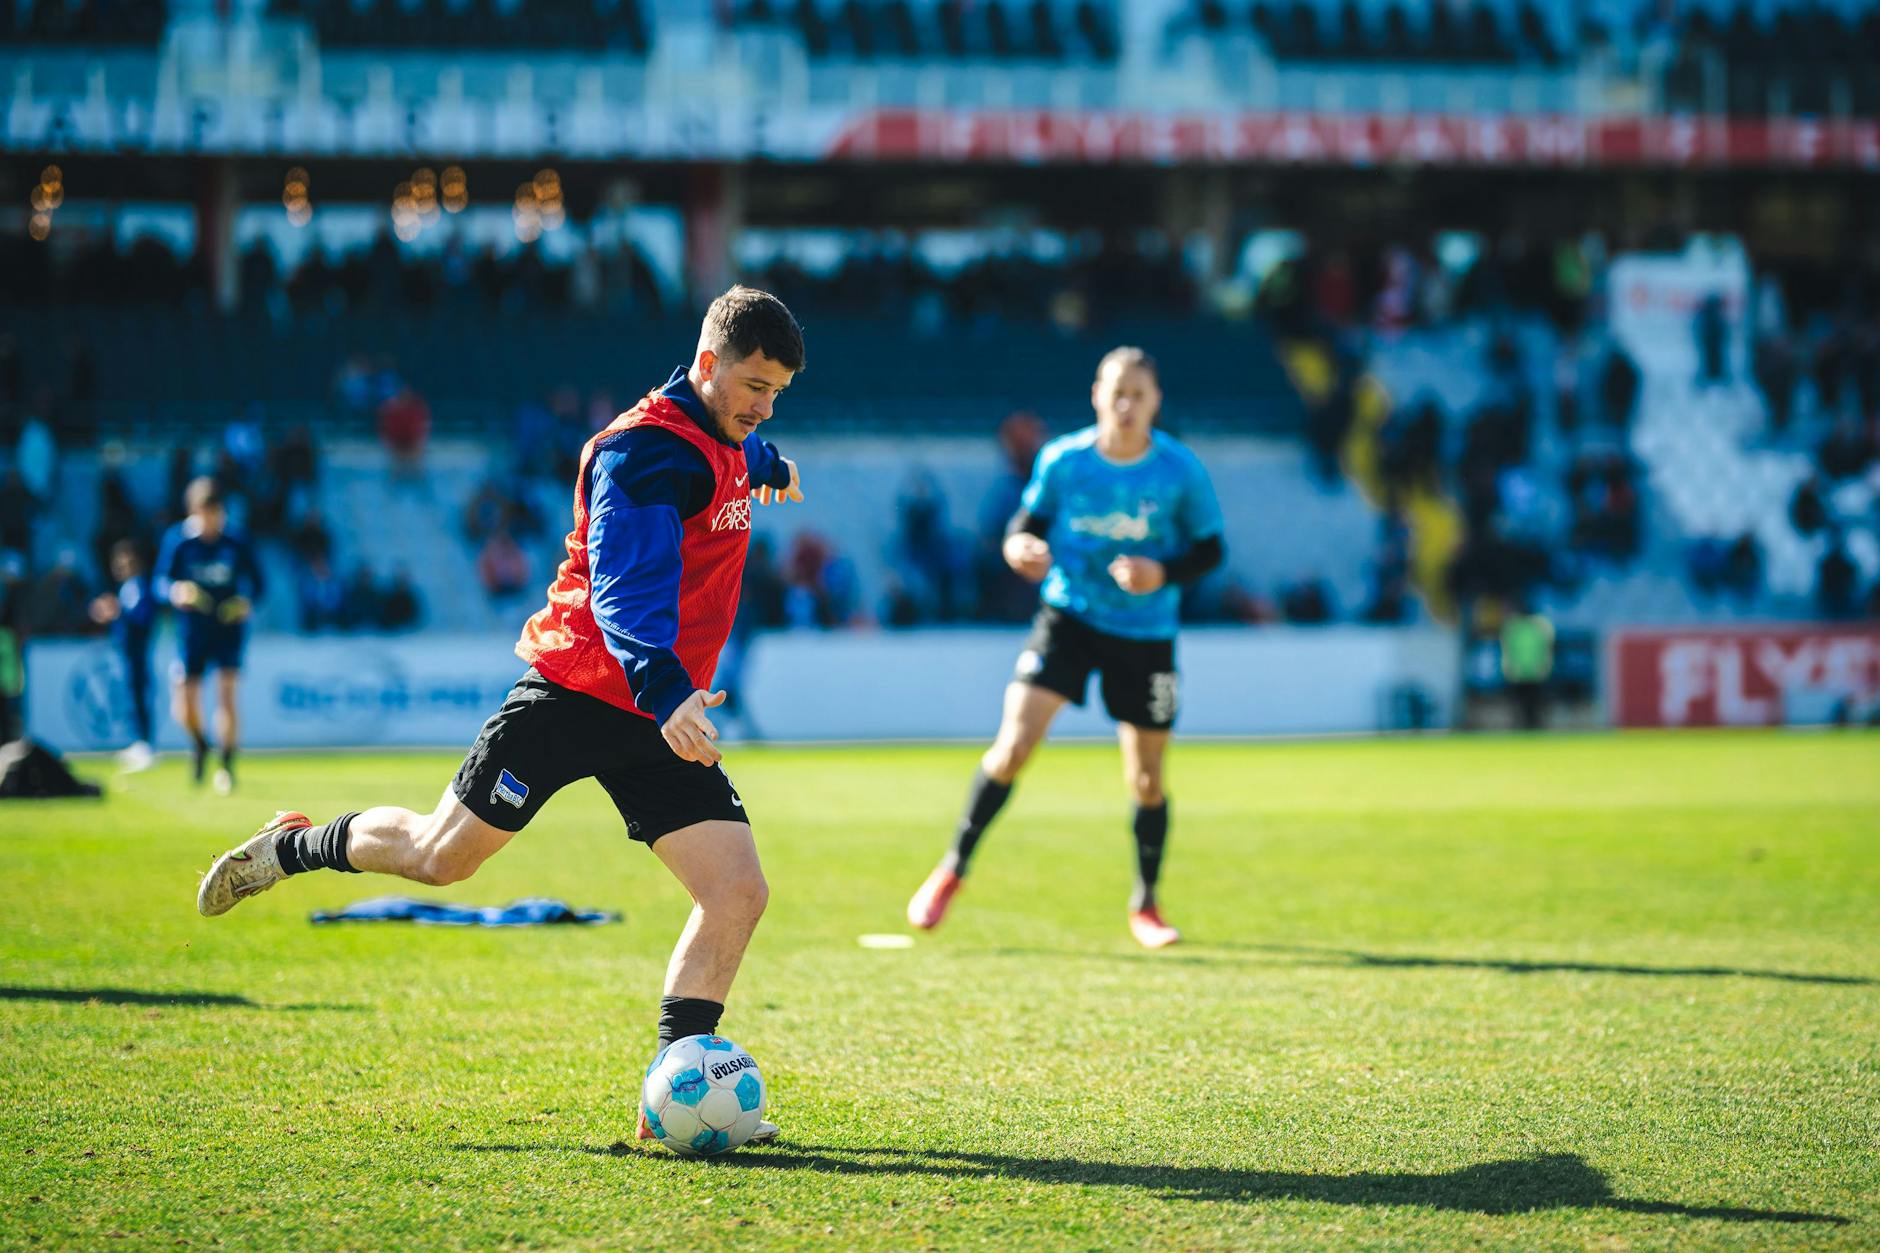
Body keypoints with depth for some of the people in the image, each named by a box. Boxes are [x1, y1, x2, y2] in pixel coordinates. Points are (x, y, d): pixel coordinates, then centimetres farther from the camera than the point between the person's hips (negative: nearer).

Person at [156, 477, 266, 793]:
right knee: (183, 705, -4)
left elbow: (257, 582, 6)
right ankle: (200, 746, 29)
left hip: (228, 628, -1)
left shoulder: (236, 544, -5)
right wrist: (176, 592, -26)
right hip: (191, 630, 1)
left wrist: (247, 601, -15)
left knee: (226, 696, -12)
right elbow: (161, 583, -4)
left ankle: (227, 765, 2)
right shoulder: (177, 540, -5)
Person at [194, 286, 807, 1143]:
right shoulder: (645, 451, -20)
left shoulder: (721, 441, 9)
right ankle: (291, 848, 34)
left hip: (664, 716, 8)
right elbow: (625, 589, -32)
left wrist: (764, 463, 59)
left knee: (738, 891, -9)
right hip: (576, 694, -8)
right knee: (441, 855, 6)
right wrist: (663, 692, -46)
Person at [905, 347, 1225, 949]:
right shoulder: (1062, 460, -7)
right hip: (1068, 613, 0)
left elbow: (1209, 549, 0)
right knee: (1014, 744, -15)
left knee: (1146, 780, 5)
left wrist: (1162, 573, -19)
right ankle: (953, 868, 2)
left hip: (1145, 633, 0)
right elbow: (1028, 522, 5)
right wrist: (1021, 547, -18)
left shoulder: (1181, 471, -9)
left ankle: (1145, 905, 26)